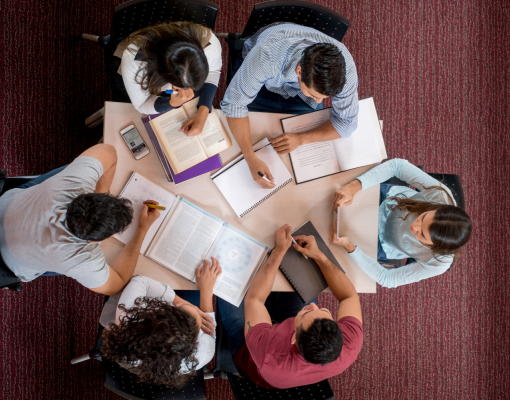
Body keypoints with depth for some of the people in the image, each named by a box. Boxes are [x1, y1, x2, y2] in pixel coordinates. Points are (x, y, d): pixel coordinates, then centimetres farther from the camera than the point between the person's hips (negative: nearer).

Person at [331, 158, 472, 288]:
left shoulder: (438, 264, -39)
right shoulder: (441, 194, -41)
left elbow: (386, 279, -29)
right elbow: (398, 165, -35)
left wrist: (350, 248, -43)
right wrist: (355, 186, -49)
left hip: (383, 245, -1)